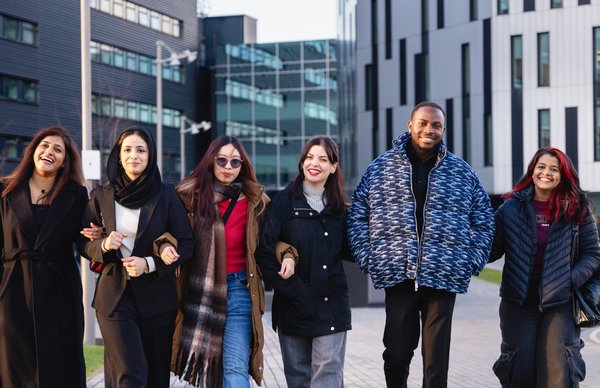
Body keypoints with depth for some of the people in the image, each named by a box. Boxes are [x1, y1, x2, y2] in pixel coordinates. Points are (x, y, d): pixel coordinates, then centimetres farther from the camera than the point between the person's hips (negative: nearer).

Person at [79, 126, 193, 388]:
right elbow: (84, 243, 8)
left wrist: (150, 264, -15)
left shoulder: (166, 195, 0)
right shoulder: (101, 196, 4)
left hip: (157, 296, 0)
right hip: (114, 296, 0)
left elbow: (186, 245, -1)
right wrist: (103, 245, -14)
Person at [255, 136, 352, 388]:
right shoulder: (284, 201, -1)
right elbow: (264, 250, -8)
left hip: (331, 303, 1)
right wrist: (293, 289, -13)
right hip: (293, 305, -1)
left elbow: (347, 252, 14)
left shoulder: (339, 206, 9)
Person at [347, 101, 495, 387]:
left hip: (444, 278, 0)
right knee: (397, 352, 7)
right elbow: (358, 215, 9)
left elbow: (484, 220, 14)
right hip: (397, 276, 0)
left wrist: (473, 261, 4)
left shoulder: (462, 172, 8)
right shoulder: (381, 167, 6)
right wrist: (366, 257, 0)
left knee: (436, 358, 1)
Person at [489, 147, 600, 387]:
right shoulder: (511, 208, 4)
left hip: (561, 304, -1)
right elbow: (493, 250, 4)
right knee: (521, 367, 6)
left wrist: (572, 280, -10)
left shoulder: (577, 211, 2)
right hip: (518, 302, 1)